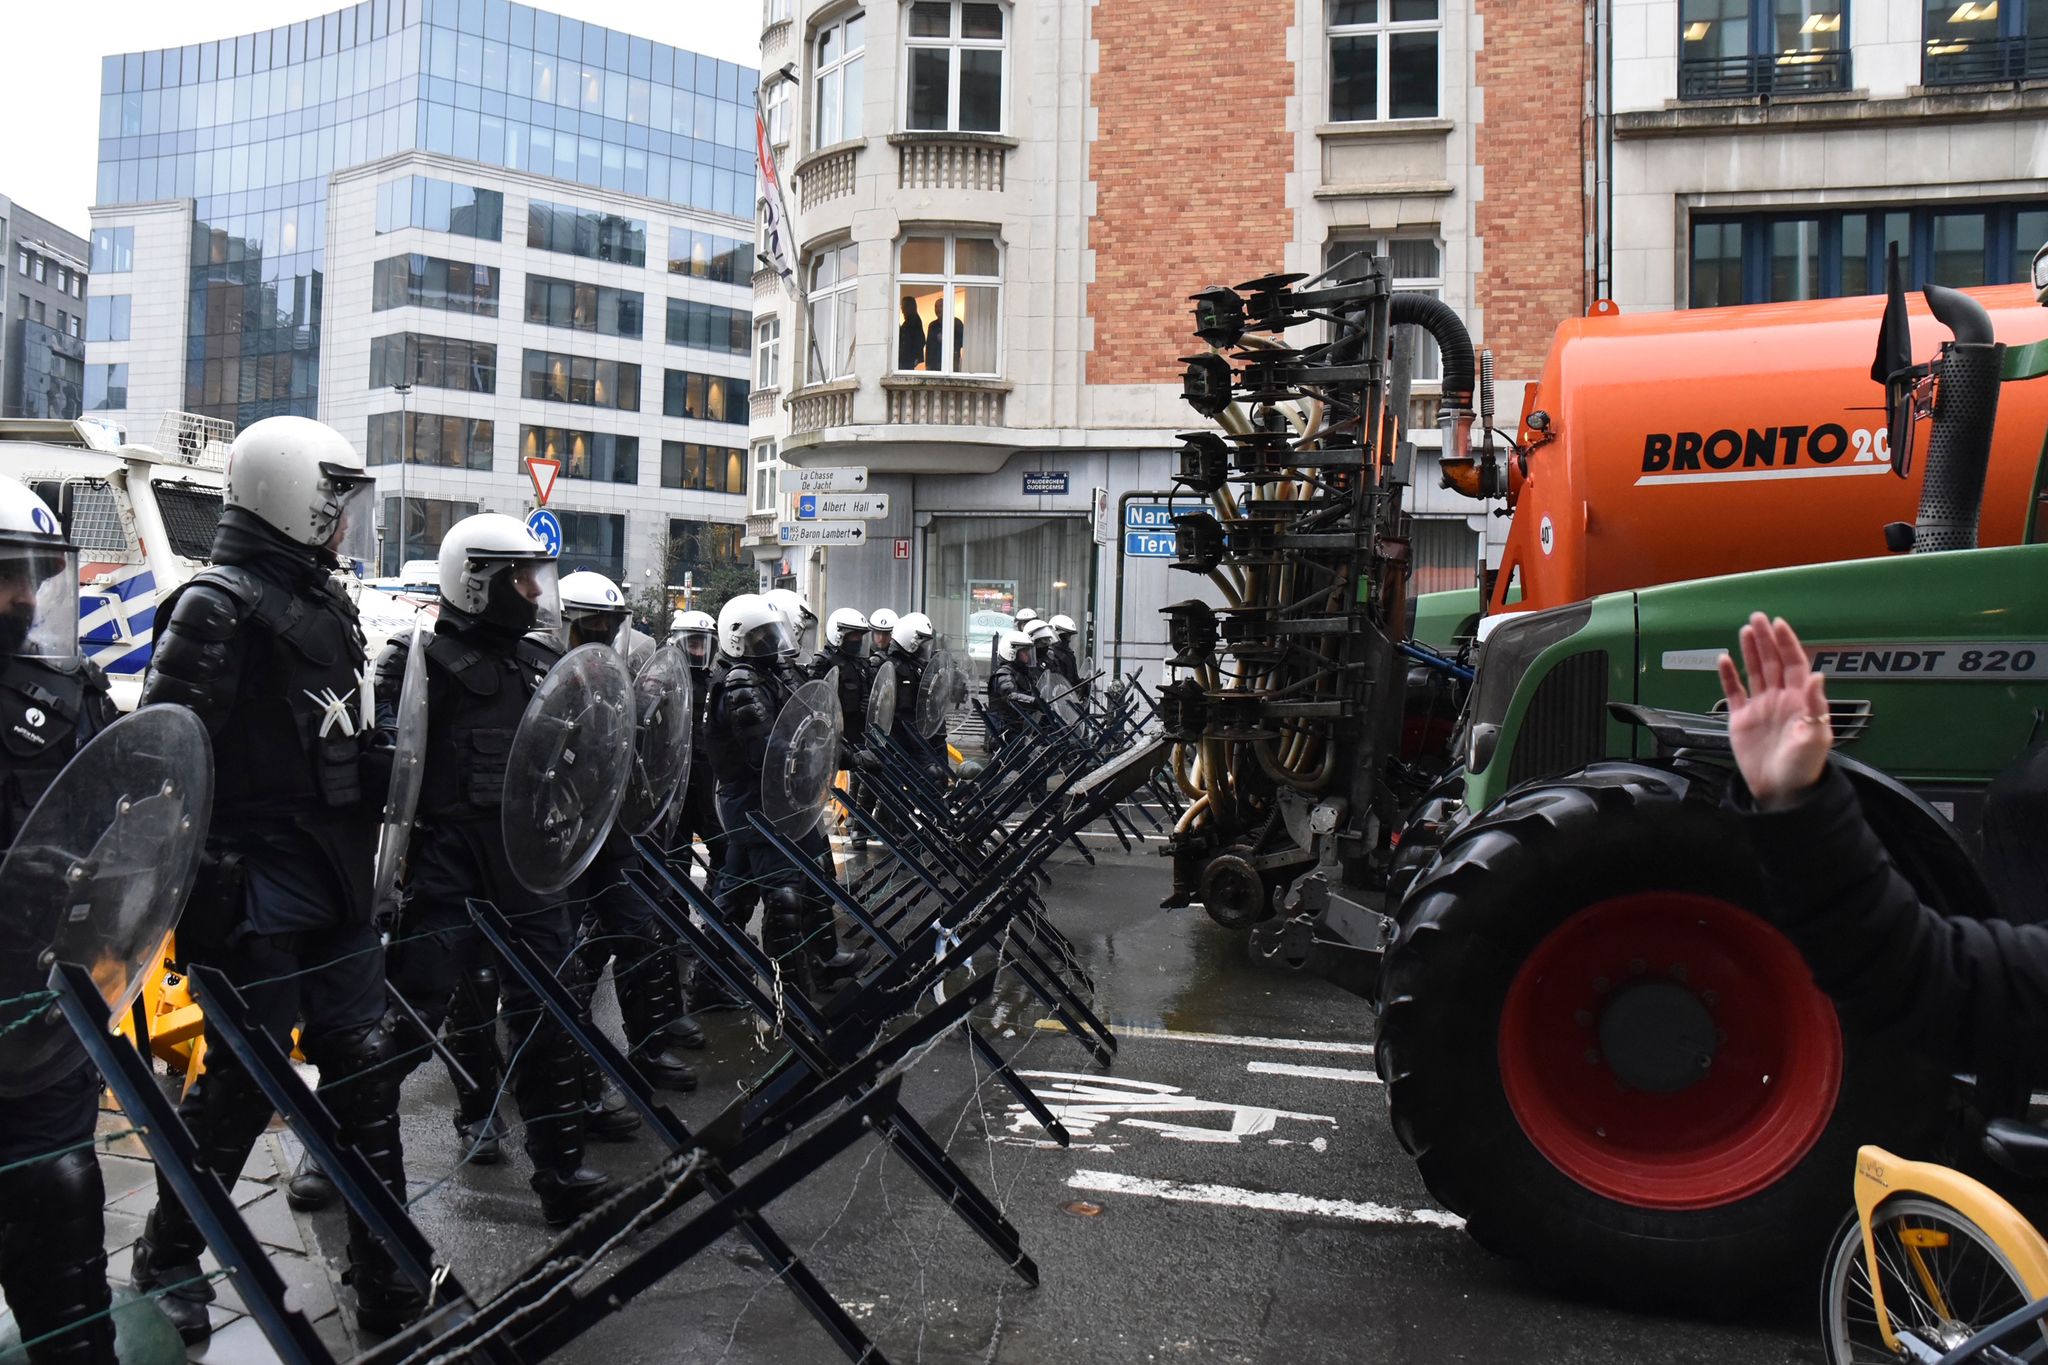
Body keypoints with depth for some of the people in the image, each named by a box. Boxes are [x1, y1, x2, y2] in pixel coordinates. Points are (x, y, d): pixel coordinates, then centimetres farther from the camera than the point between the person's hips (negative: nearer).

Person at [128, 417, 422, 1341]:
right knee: (244, 1079, 3)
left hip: (337, 887, 8)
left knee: (364, 1067, 9)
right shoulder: (221, 606, -13)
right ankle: (167, 1258, 28)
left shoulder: (327, 606, 14)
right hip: (254, 894, -8)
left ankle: (386, 1274, 20)